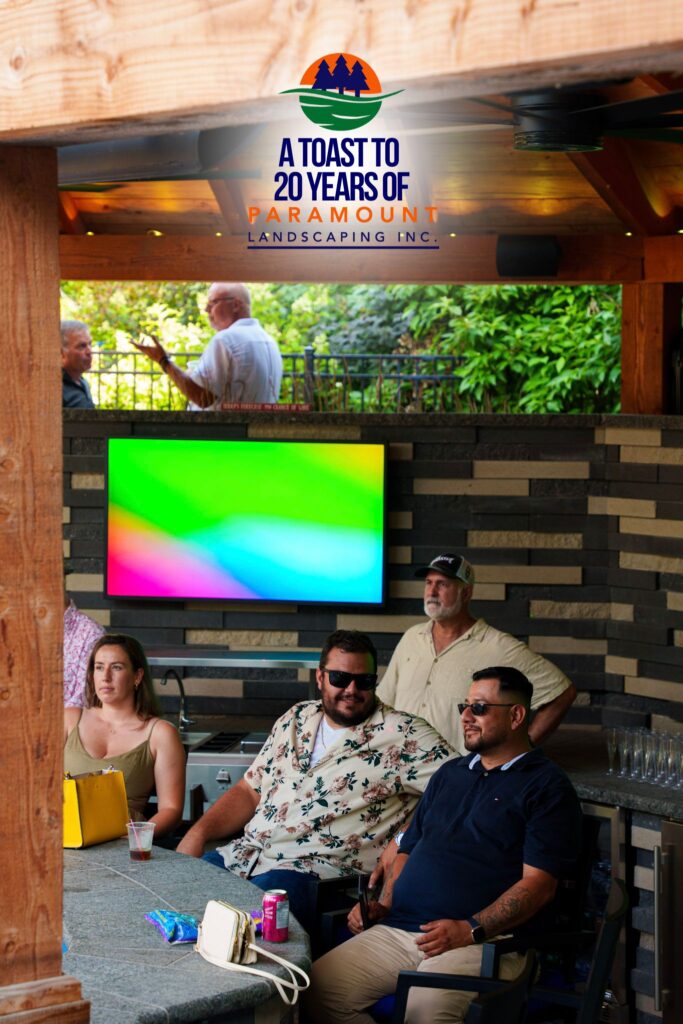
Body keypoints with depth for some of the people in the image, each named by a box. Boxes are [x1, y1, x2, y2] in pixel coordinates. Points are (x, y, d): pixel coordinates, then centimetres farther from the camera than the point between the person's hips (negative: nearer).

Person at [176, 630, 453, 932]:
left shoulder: (402, 734, -1)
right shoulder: (296, 719, 19)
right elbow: (250, 791, 23)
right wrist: (197, 835, 8)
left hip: (315, 872, -7)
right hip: (243, 855, 7)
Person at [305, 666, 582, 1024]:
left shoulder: (547, 787, 2)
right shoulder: (449, 774, 24)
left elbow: (539, 883, -8)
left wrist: (471, 930, -18)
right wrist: (384, 902, 10)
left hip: (485, 941, -6)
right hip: (398, 931, 7)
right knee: (319, 987, -16)